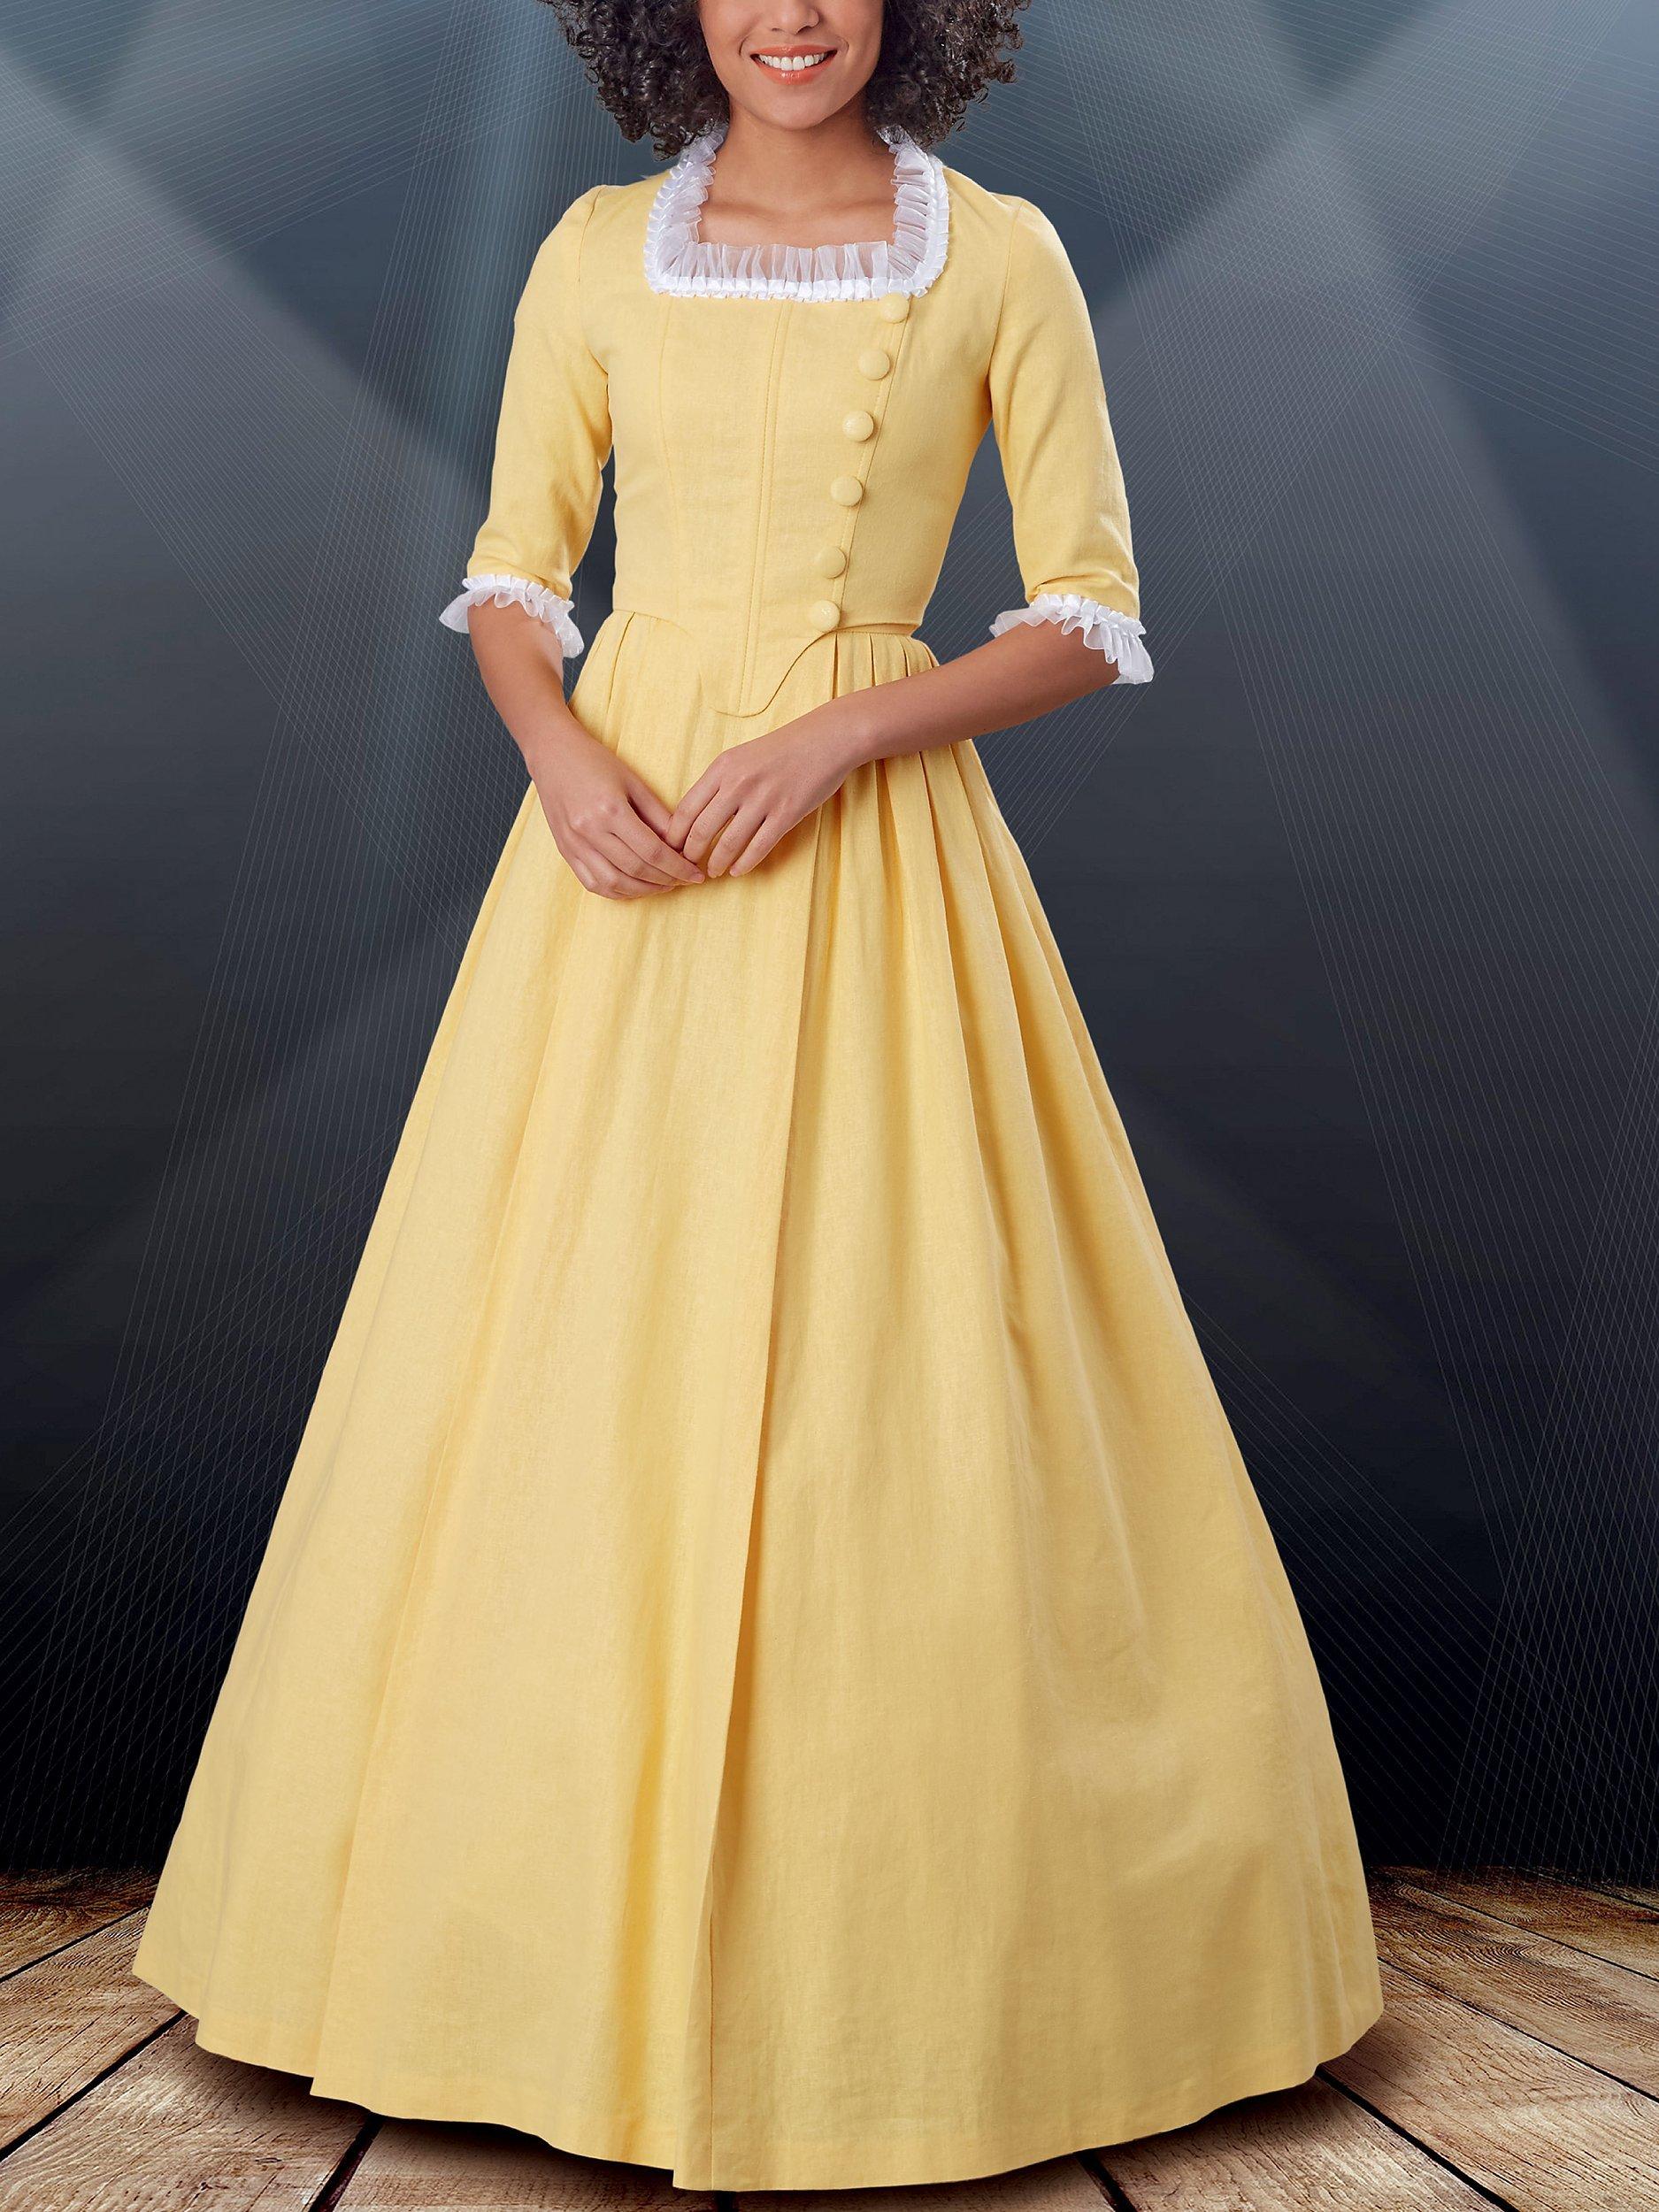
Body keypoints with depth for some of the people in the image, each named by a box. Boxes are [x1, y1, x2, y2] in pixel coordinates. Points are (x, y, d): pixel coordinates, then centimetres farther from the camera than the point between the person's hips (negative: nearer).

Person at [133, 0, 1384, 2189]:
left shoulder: (1000, 257, 3)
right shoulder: (598, 252, 10)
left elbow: (1092, 617, 0)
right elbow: (508, 580, 12)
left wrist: (833, 739, -14)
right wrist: (560, 753, -9)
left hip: (875, 855, -2)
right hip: (621, 839, 3)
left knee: (877, 1393, -2)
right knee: (576, 1375, 4)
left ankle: (864, 1965, 15)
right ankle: (585, 1918, 21)